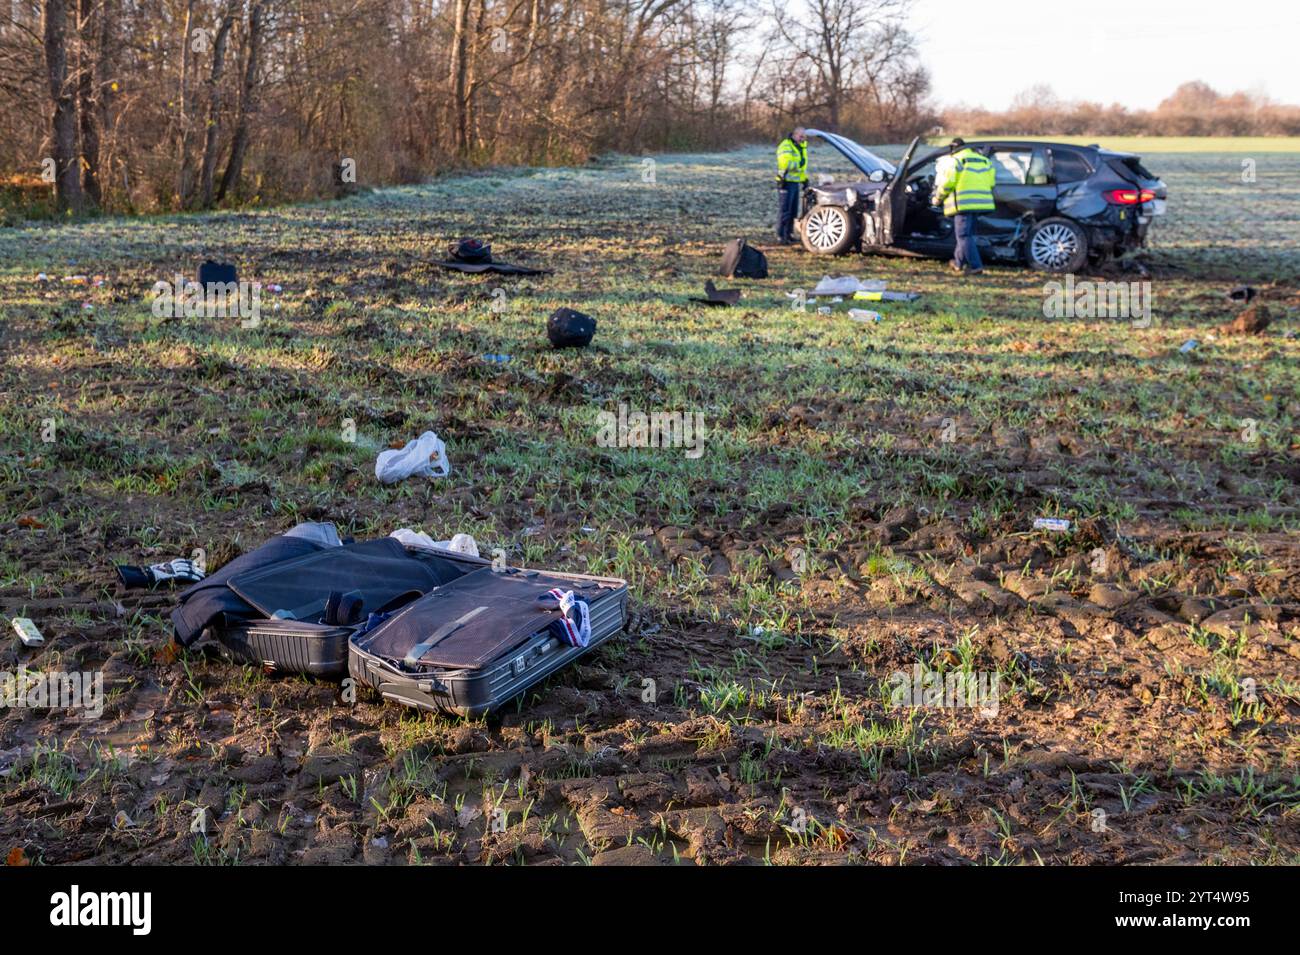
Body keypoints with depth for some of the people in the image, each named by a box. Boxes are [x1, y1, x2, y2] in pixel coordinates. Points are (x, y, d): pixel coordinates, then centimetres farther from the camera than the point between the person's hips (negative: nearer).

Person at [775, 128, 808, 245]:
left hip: (796, 182, 9)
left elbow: (804, 165, 26)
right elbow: (785, 163, -27)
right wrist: (798, 165, -15)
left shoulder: (802, 146, 16)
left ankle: (789, 233, 22)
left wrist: (805, 180, 22)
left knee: (793, 211, 13)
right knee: (785, 211, -10)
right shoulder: (786, 146, -13)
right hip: (786, 182, -9)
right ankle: (780, 236, -9)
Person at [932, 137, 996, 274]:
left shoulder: (955, 160, -2)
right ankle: (959, 262, 31)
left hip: (963, 203, -7)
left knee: (964, 235, -5)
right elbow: (991, 181, 13)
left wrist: (937, 198, 4)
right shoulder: (984, 160, 19)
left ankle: (975, 266, -12)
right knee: (966, 233, 20)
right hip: (980, 202, 7)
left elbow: (947, 182, -10)